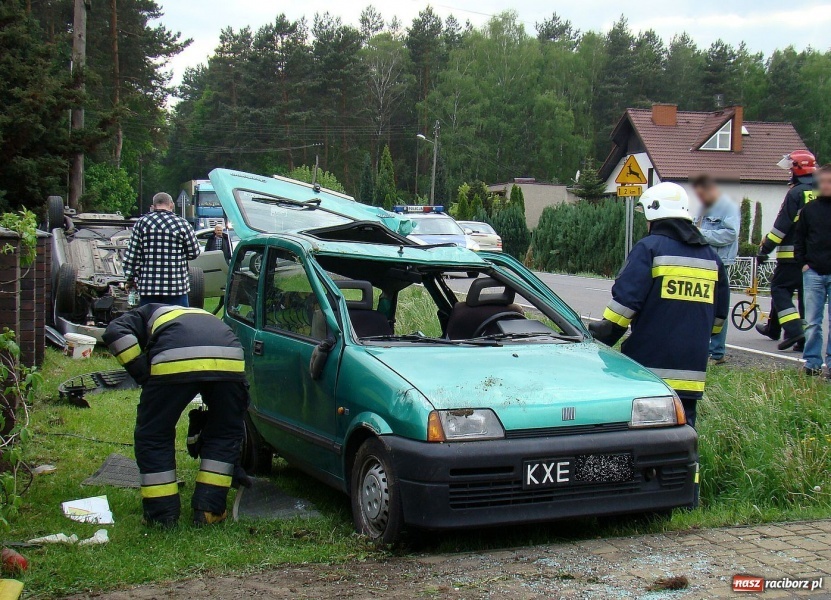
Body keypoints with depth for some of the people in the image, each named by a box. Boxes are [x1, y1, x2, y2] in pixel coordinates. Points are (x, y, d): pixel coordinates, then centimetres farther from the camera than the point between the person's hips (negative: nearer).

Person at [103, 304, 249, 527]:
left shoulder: (148, 314, 37)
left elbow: (115, 332, 10)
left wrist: (142, 374, 13)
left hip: (175, 362, -3)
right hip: (229, 360, 4)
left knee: (154, 434, 17)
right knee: (224, 433, 25)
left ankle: (162, 514, 20)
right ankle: (209, 510, 22)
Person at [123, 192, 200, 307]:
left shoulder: (141, 223, 3)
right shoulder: (181, 223, -2)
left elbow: (131, 256, 1)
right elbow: (194, 253, 2)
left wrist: (130, 279, 8)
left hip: (148, 286, 2)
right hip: (177, 286, -2)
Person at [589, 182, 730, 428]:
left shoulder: (649, 247, -6)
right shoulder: (710, 256, 14)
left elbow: (626, 300, -12)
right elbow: (719, 314, 20)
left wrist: (603, 334, -2)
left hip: (651, 365, -5)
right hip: (692, 369, 6)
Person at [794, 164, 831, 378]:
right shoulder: (809, 209, 8)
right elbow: (799, 238, 14)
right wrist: (802, 263, 3)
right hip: (813, 273, 2)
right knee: (812, 322, 2)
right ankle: (812, 363, 8)